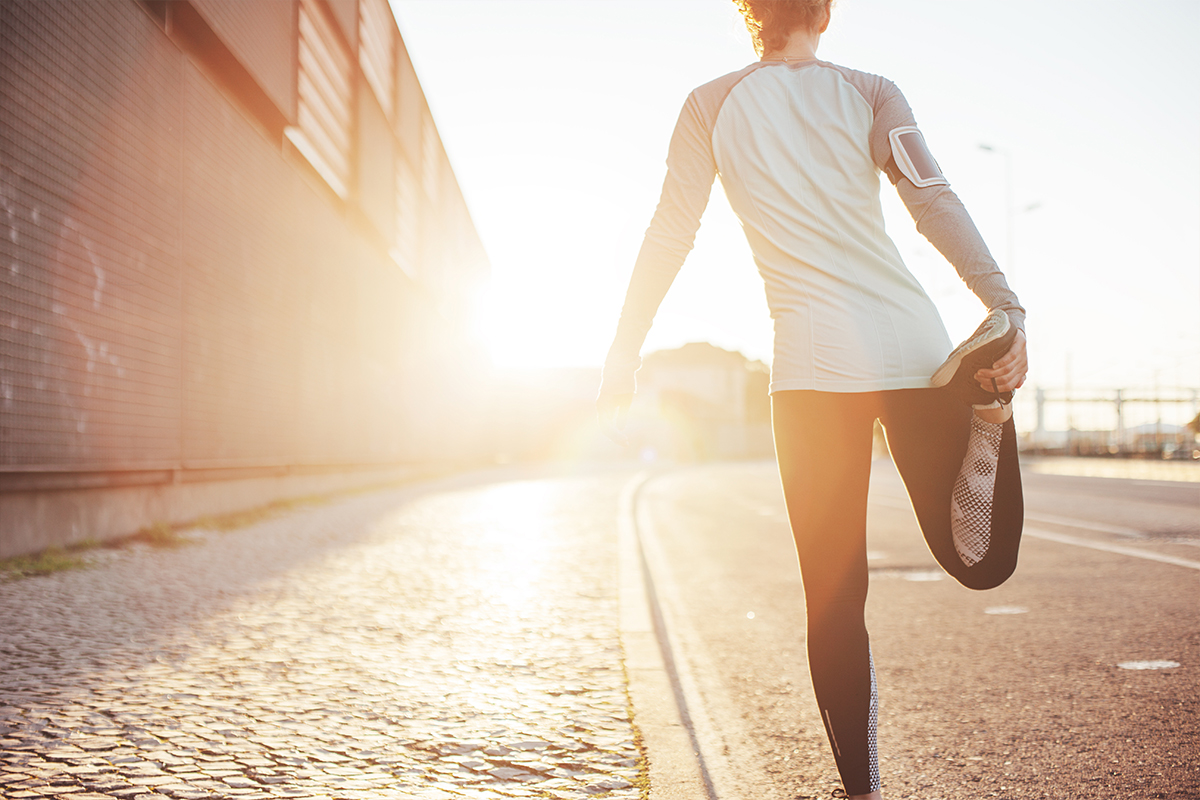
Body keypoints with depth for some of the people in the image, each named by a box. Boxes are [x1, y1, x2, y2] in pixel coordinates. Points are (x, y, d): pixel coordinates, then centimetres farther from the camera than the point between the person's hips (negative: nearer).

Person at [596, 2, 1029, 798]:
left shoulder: (712, 104, 11)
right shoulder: (870, 92, 13)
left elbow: (669, 238, 9)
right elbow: (935, 201, -3)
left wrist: (624, 359, 14)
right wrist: (1007, 306, -13)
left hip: (816, 361, -1)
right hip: (914, 343, 1)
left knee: (835, 598, 6)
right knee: (982, 561, 7)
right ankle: (985, 398, -21)